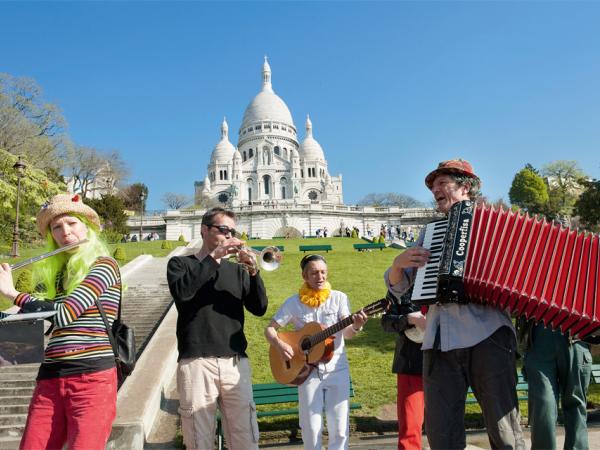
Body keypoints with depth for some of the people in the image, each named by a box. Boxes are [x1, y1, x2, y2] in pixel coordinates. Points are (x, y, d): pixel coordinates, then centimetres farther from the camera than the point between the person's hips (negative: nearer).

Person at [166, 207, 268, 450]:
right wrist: (214, 256, -14)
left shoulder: (237, 270, 15)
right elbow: (182, 292, -14)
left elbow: (259, 309, 4)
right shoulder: (180, 263, 8)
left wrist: (254, 272, -11)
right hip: (196, 362, -2)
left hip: (236, 362, 3)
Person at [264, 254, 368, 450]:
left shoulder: (339, 298, -1)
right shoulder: (294, 302, -1)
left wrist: (356, 326, -33)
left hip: (337, 370, 0)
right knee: (311, 429, 3)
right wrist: (279, 344, -18)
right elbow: (270, 329, 2)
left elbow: (347, 333, -11)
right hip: (307, 371, 0)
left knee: (340, 428, 1)